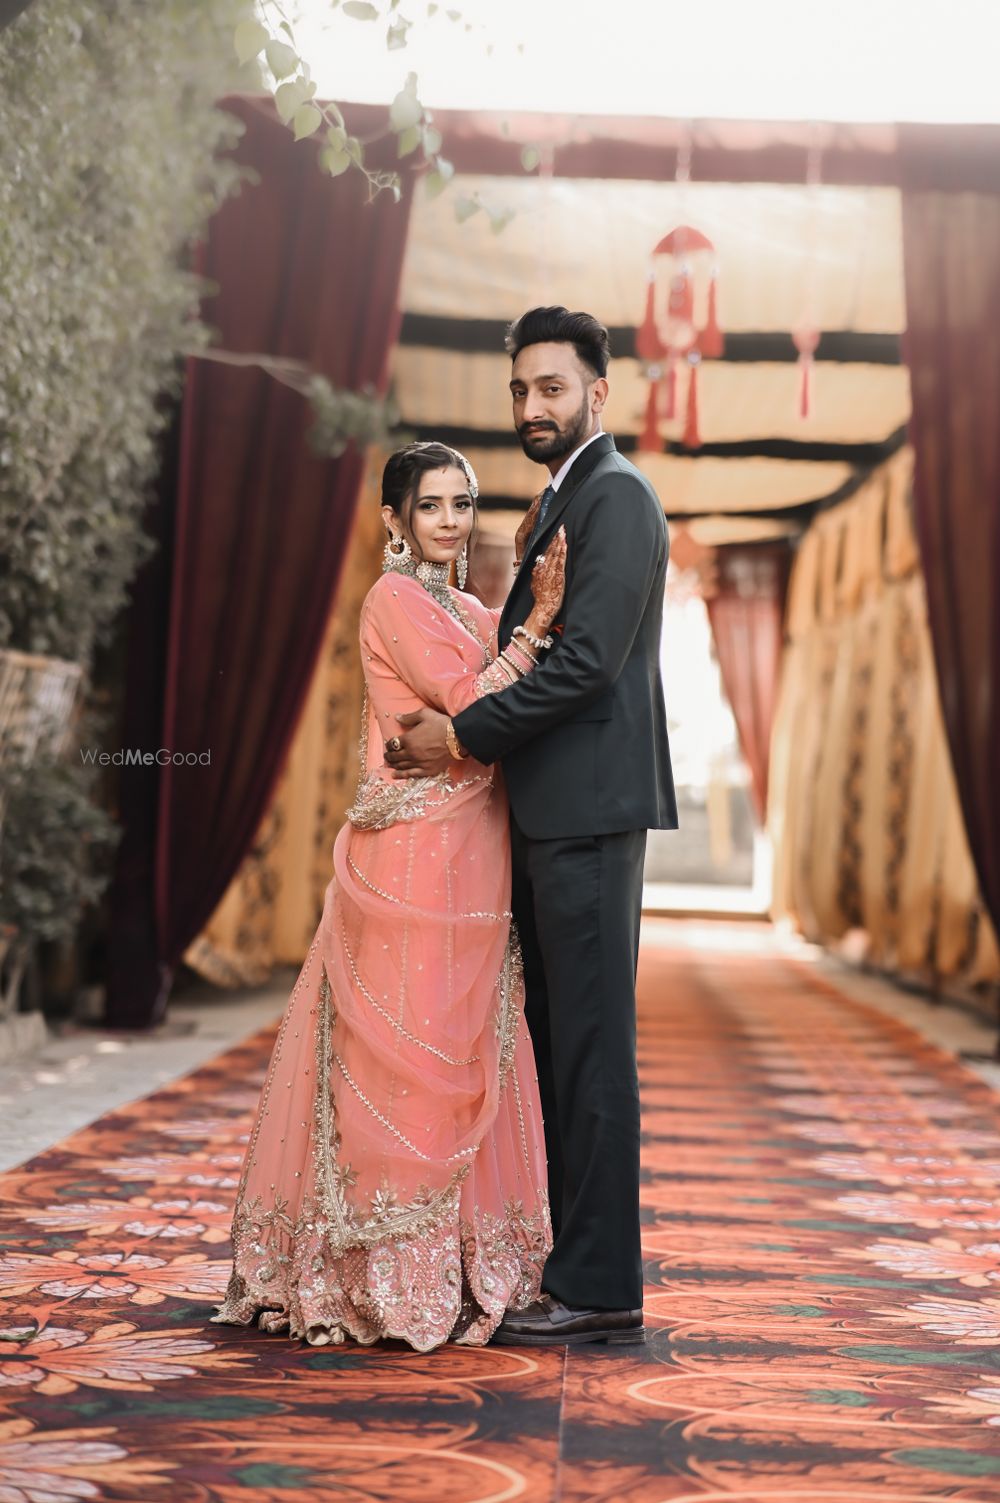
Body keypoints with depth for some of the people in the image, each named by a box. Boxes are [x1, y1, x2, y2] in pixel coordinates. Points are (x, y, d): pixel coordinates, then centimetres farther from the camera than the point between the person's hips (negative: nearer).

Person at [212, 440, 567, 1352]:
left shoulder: (468, 611, 19)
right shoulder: (397, 599, -7)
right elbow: (475, 706, -15)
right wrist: (538, 619, -11)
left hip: (468, 860, 9)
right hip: (417, 857, -9)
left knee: (459, 1055, 10)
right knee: (409, 1052, -5)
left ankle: (455, 1267, 19)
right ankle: (395, 1280, 3)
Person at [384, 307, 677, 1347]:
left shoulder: (616, 494, -9)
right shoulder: (560, 501, 22)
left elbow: (588, 660, -18)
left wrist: (465, 737, -12)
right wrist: (462, 733, 11)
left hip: (590, 811, -10)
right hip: (547, 812, 10)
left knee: (592, 1046, -6)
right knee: (555, 1042, 11)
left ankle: (602, 1289, 0)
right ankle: (569, 1262, 19)